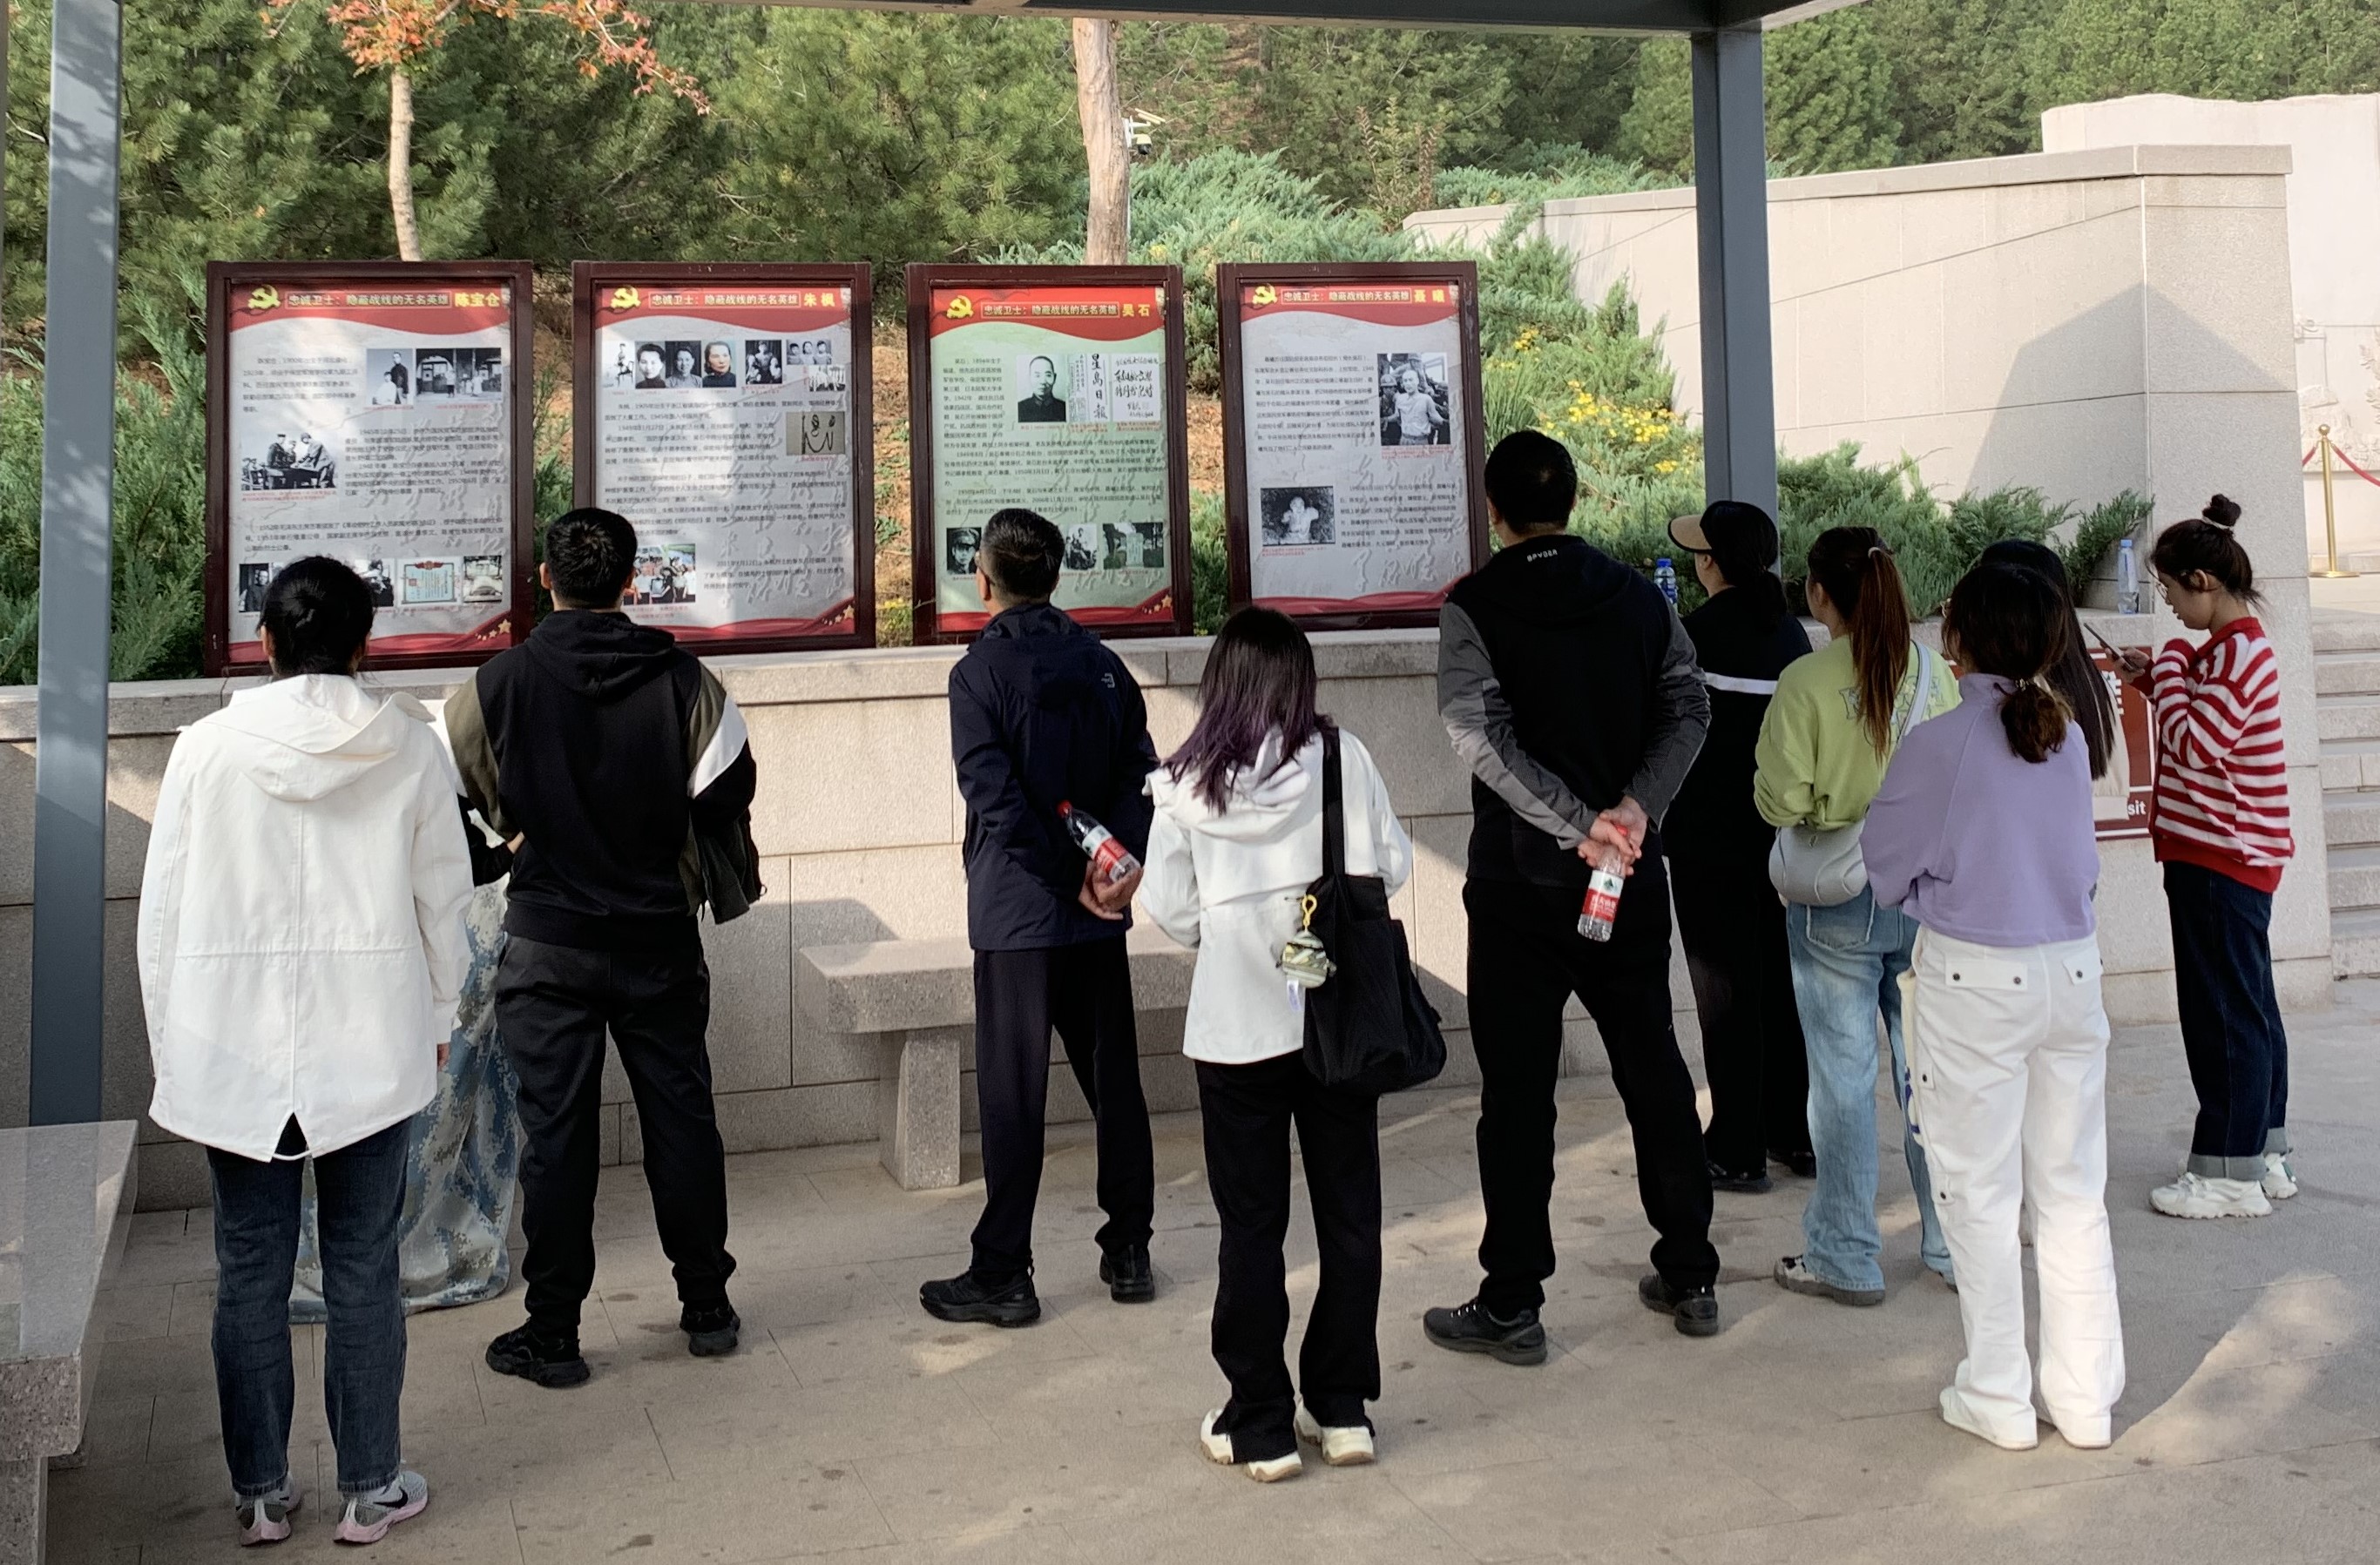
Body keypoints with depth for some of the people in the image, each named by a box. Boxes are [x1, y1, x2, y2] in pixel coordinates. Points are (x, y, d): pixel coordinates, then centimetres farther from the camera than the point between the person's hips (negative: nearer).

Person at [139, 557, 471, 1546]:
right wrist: (437, 1021, 15)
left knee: (250, 1274, 10)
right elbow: (444, 897, 3)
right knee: (364, 1269, 7)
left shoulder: (208, 746, -4)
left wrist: (172, 1048, 9)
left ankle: (261, 1492, 20)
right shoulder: (409, 745, -3)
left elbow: (163, 910, -1)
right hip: (371, 1044, 0)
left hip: (235, 1045, 0)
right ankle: (370, 1490, 16)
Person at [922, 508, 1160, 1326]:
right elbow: (1141, 773, -1)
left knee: (1013, 1094, 1)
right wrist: (1123, 863, -9)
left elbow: (996, 797, -18)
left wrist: (1075, 878, -14)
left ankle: (1001, 1274, 7)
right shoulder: (1102, 663, 7)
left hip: (1017, 915, -5)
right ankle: (1128, 1252, 21)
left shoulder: (981, 671, -9)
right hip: (1097, 918, 5)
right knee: (1114, 1080, 13)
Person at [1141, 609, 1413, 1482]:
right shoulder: (1342, 757, -6)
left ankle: (1261, 1426, 14)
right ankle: (1341, 1409, 20)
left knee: (1251, 1224, 8)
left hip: (1238, 1025, -1)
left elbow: (1172, 912, -3)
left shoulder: (1183, 784, -6)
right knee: (1349, 1213, 13)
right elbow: (1392, 866, -1)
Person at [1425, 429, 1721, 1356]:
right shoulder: (1637, 595, 6)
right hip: (1631, 876, 4)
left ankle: (1511, 1306, 7)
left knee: (1517, 1091, 2)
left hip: (1519, 884, -4)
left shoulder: (1474, 607, -8)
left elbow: (1479, 735, -21)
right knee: (1654, 1070, 15)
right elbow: (1688, 711, -3)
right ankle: (1690, 1278, 25)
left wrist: (1577, 824, -21)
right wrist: (1635, 807, -14)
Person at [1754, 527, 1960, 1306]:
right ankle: (1954, 1243, 22)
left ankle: (1845, 1259, 14)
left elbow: (1779, 803, -13)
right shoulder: (1931, 672, -1)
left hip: (1836, 900, -4)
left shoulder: (1806, 682, -13)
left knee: (1844, 1076, 5)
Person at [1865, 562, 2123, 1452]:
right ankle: (2085, 1399, 21)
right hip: (2071, 970, 5)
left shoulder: (1938, 745, -14)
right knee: (2073, 1191, 13)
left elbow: (1885, 871, -6)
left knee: (1981, 1195, 7)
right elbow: (2081, 860, 13)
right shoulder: (2069, 737, 0)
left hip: (1974, 979, -5)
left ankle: (1999, 1399, 16)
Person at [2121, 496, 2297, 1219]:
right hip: (2235, 857, 10)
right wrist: (2160, 680, 10)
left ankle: (2231, 1172, 4)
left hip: (2220, 859, -10)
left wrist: (2167, 670, -14)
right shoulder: (2237, 647, 13)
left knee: (2224, 1011, -4)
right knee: (2248, 1008, 15)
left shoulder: (2236, 653, -19)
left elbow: (2195, 745, -25)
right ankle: (2265, 1155, 25)